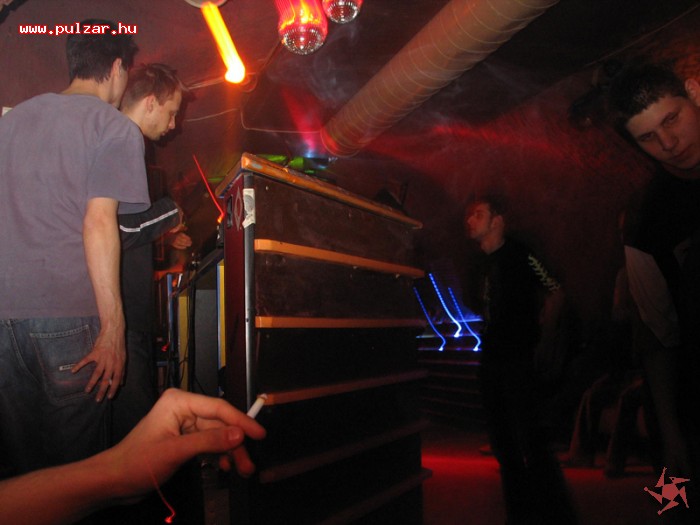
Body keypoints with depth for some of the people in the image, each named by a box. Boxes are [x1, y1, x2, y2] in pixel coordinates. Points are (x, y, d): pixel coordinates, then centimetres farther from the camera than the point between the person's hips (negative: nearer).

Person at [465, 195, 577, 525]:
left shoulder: (519, 255, -9)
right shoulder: (485, 262, 12)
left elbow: (556, 293, -6)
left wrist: (540, 334, -3)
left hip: (518, 361, -8)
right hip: (491, 362, 8)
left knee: (530, 439, -7)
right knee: (503, 443, 13)